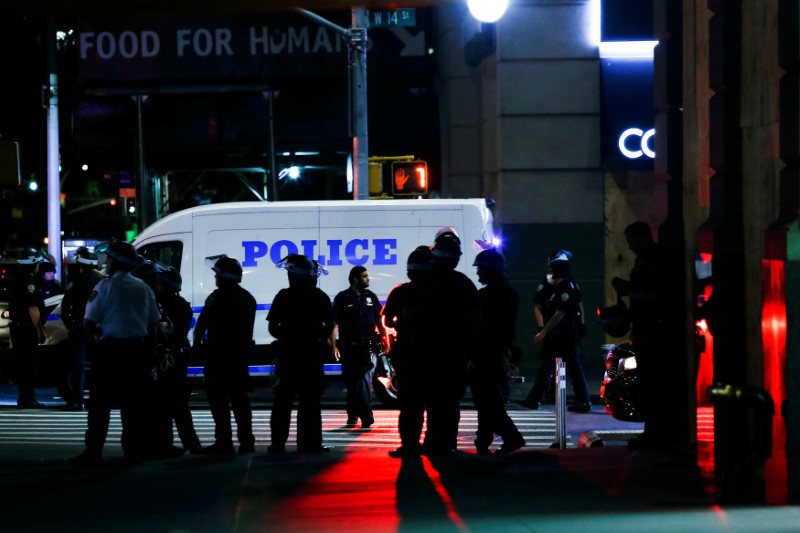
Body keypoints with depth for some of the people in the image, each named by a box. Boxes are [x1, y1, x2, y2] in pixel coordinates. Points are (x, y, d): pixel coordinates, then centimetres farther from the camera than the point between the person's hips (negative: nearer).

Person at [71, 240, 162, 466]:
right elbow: (153, 325, 9)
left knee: (100, 402, 0)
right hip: (137, 349, 4)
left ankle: (93, 451, -3)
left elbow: (89, 323, -10)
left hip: (110, 348, -4)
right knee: (132, 401, 10)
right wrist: (148, 352, 15)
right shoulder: (143, 288, 7)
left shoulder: (105, 286, -7)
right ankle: (134, 451, 10)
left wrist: (96, 333, 10)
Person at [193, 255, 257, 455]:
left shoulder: (218, 296, -11)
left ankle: (224, 441, -7)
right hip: (241, 351, 8)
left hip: (219, 353, -8)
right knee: (239, 397, 10)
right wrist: (243, 344, 16)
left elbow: (202, 322, -14)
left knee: (218, 398, -4)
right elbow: (248, 327, 15)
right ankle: (246, 442, 8)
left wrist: (197, 341, -2)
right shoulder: (248, 298, 15)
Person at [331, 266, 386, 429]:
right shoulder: (342, 298, 0)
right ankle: (352, 415, 23)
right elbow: (334, 324, -2)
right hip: (348, 347, 0)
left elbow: (379, 321, 14)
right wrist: (333, 346, -9)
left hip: (367, 346, 0)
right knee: (350, 382, 10)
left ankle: (366, 417, -16)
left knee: (365, 381, -12)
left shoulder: (370, 296, 9)